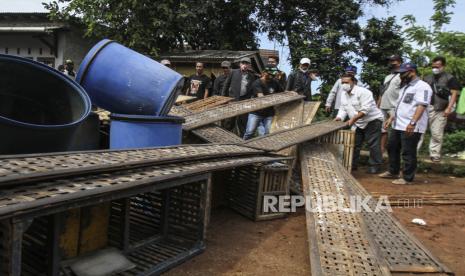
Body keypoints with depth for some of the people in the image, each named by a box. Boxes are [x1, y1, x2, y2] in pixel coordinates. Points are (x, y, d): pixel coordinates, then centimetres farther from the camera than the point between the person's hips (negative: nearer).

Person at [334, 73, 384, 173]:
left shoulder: (363, 92, -22)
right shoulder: (344, 95, 4)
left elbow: (365, 109, -29)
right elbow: (343, 109, 4)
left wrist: (353, 119, -35)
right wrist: (339, 117, -15)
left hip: (372, 121, -7)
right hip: (358, 123, 7)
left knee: (373, 144, -3)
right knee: (354, 144, 10)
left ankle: (375, 166, 8)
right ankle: (352, 164, 21)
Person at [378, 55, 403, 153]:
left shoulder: (401, 76, -4)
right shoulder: (387, 77, 21)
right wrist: (377, 105, 17)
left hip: (394, 107, -8)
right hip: (383, 107, 8)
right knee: (382, 129, 10)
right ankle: (382, 148, 17)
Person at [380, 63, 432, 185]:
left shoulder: (422, 87, -11)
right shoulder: (406, 86, 20)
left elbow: (421, 106, -22)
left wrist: (413, 123, -30)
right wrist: (391, 118, 21)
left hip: (411, 128, -10)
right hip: (398, 125, 10)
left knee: (408, 153, -3)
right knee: (392, 148, 17)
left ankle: (407, 178, 8)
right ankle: (393, 172, 31)